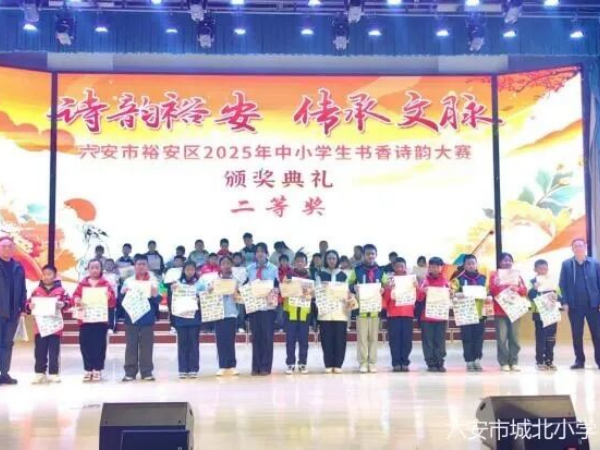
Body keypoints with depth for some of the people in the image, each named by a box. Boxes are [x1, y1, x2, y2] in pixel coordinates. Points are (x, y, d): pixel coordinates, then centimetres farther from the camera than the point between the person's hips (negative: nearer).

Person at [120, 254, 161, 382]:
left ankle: (147, 372, 8)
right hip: (131, 318, 0)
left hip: (147, 319, 0)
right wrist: (123, 293, -15)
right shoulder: (128, 281, 5)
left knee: (147, 346, 3)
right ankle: (130, 372, 8)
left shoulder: (153, 281, 4)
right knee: (131, 346, 3)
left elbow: (158, 301, 1)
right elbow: (122, 300, 4)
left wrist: (155, 295, -19)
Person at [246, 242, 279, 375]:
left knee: (267, 336, -1)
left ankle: (266, 367, 5)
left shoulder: (273, 269, 4)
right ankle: (256, 366, 10)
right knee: (256, 336, 5)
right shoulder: (250, 268, 10)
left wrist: (273, 293, -17)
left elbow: (277, 287, 2)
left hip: (268, 306, -2)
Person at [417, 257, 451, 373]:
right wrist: (422, 291, -21)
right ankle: (431, 363, 5)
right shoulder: (425, 281, 3)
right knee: (428, 341, 0)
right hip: (427, 316, -1)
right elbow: (419, 298, -2)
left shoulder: (445, 281, 7)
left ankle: (440, 363, 9)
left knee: (440, 341, 3)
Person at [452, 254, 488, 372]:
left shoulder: (483, 278, 11)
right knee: (467, 338, -1)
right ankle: (469, 361, 5)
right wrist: (458, 295, -27)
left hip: (480, 313, 2)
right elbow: (451, 292, -6)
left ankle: (477, 360, 12)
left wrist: (487, 298, -9)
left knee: (478, 338, 3)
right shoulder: (459, 279, 2)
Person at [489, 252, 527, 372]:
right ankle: (504, 362, 0)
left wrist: (517, 289, -13)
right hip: (500, 311, -3)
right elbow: (491, 291, -3)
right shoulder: (494, 275, 5)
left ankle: (514, 362, 8)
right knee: (502, 338, -5)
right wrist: (496, 285, -22)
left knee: (514, 337, 3)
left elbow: (524, 290, 7)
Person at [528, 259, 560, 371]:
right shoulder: (533, 282, 0)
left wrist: (554, 295, -13)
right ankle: (540, 361, 4)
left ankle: (549, 361, 16)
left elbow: (558, 296, 7)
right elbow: (530, 296, -11)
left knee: (551, 339, 7)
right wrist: (535, 289, -27)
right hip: (539, 314, -4)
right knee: (540, 338, -2)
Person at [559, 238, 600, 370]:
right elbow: (562, 285, 2)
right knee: (577, 334, 7)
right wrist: (564, 302, -5)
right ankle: (579, 360, 16)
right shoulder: (566, 264, 2)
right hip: (574, 306, 1)